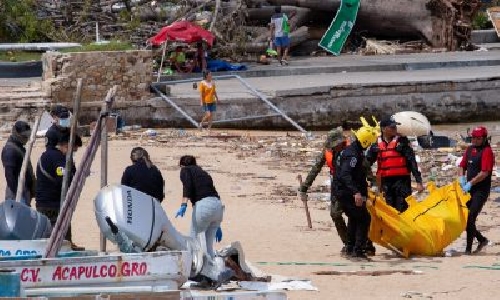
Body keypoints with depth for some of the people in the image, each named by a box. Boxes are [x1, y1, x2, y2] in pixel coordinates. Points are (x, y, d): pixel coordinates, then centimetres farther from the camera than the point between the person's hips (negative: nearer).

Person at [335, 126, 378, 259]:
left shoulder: (350, 150, 12)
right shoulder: (352, 155, -21)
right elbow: (345, 175, -33)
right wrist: (356, 192, -43)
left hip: (343, 192, 11)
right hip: (349, 193, -11)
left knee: (354, 218, 24)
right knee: (364, 218, -7)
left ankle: (350, 248, 31)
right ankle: (358, 249, -12)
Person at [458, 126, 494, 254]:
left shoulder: (487, 151, -11)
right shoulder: (470, 149, 14)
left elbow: (485, 172, -20)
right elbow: (462, 166, 22)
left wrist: (471, 183, -22)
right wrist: (462, 177, 1)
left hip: (481, 190, -8)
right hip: (470, 189, 8)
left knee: (470, 218, -14)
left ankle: (468, 248, -11)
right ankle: (481, 239, 26)